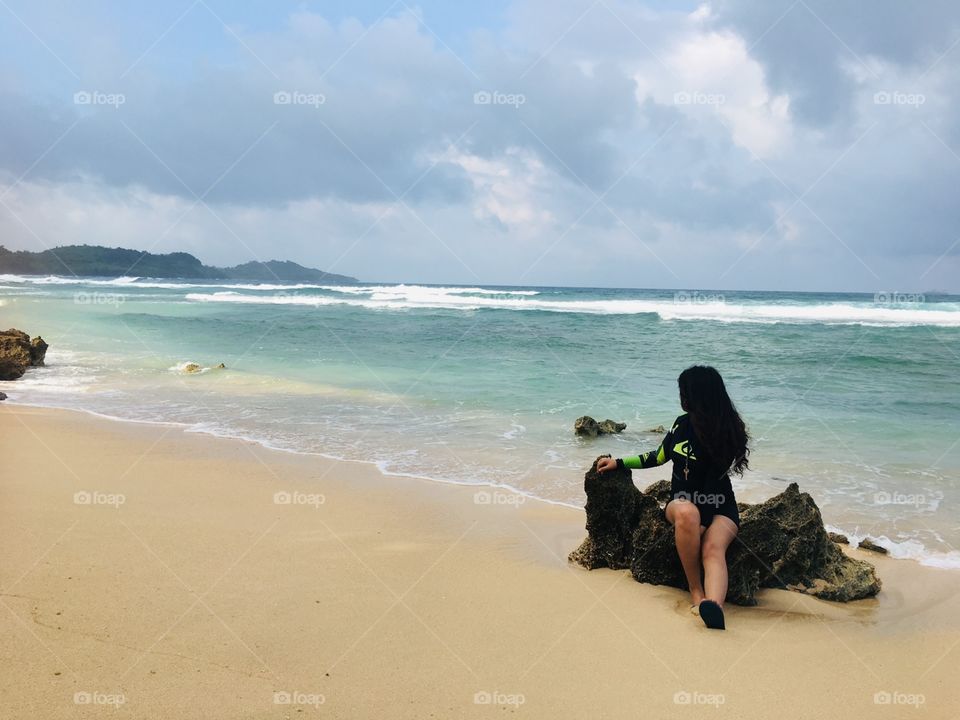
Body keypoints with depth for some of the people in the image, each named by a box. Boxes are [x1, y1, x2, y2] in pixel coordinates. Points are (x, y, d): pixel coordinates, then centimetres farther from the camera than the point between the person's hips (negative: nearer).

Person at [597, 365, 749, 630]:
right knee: (687, 513, -36)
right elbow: (660, 456, 23)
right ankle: (695, 589, -26)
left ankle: (713, 607, -62)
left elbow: (713, 486, -17)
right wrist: (619, 462, 22)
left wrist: (701, 525, -25)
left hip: (719, 508, -3)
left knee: (713, 548, -35)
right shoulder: (683, 423, 8)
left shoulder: (724, 433, -10)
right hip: (682, 502, 3)